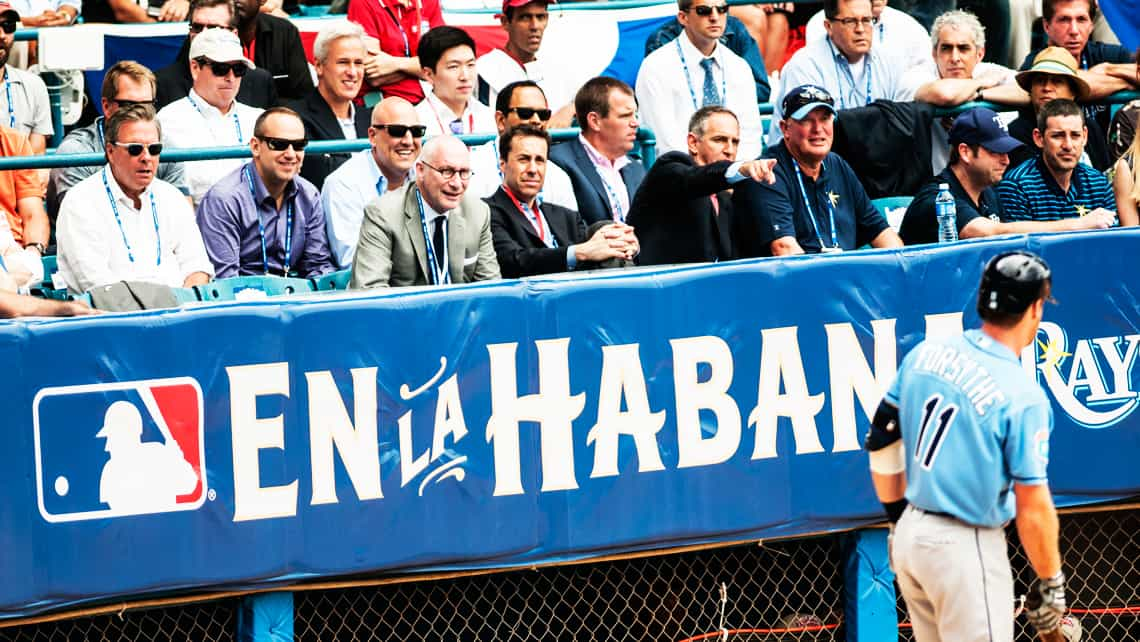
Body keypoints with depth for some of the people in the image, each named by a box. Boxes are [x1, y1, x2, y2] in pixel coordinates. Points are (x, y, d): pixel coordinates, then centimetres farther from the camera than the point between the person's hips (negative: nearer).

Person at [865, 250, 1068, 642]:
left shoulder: (923, 354, 1)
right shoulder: (1023, 396, -17)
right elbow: (1033, 509, -15)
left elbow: (880, 441, 10)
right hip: (965, 548, -7)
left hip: (910, 534, 7)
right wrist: (1049, 583, -4)